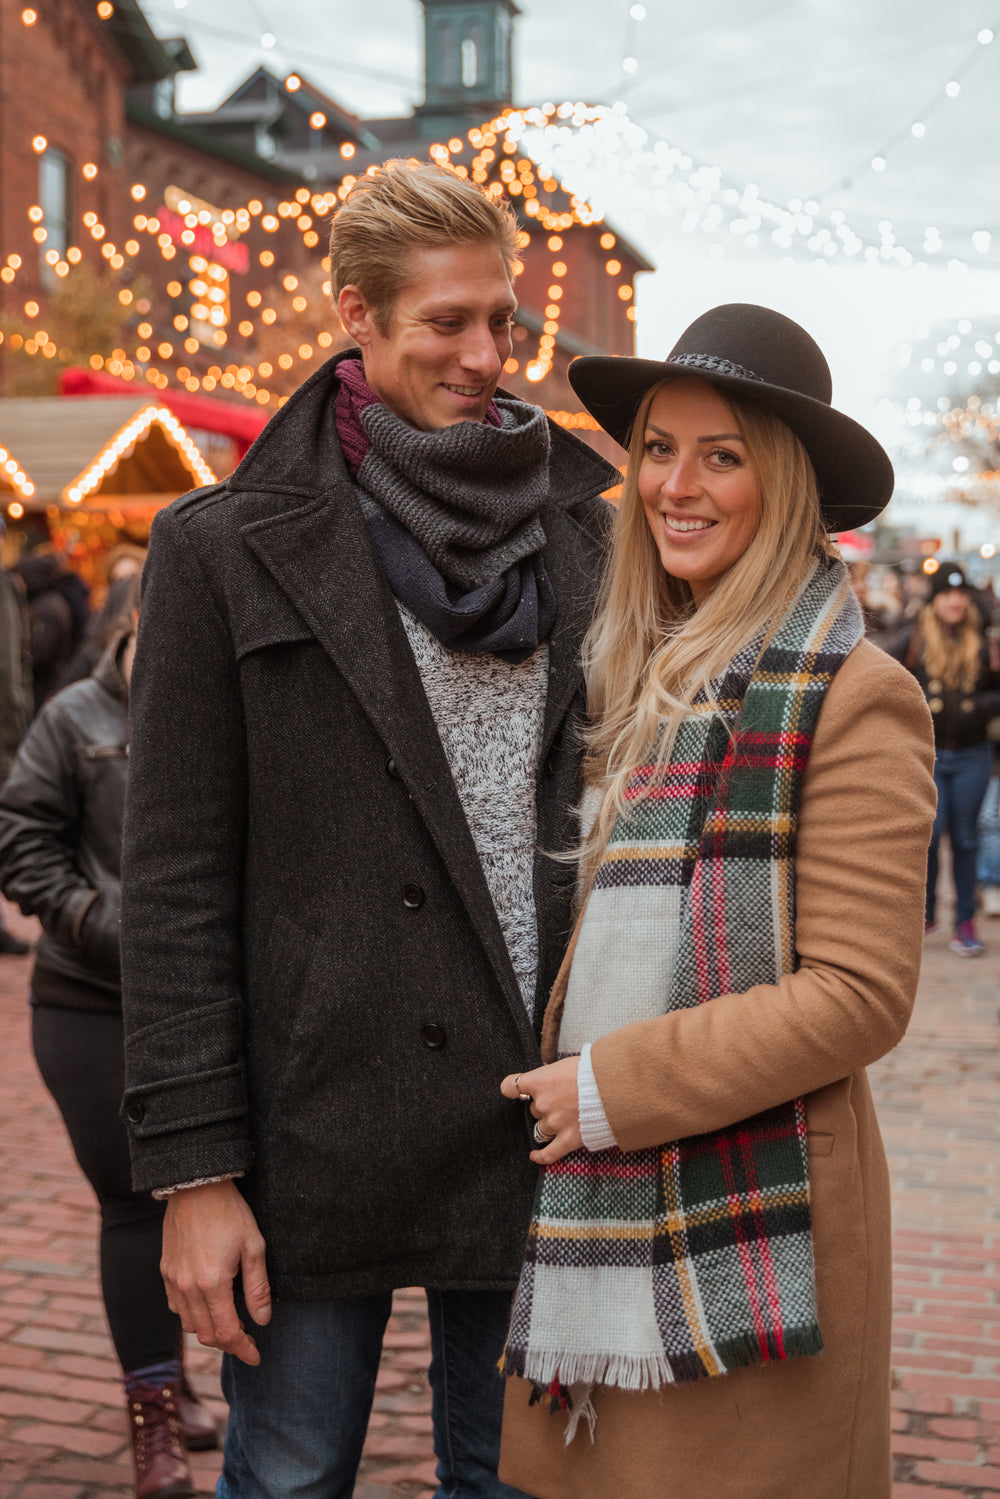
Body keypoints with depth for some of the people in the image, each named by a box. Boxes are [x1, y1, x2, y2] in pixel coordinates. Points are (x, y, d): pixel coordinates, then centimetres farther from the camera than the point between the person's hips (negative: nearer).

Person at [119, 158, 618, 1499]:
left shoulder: (583, 532, 7)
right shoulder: (229, 548, -4)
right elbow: (176, 878, -5)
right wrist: (194, 1166, -9)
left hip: (542, 1116, 3)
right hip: (325, 1120, -3)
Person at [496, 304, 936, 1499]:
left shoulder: (851, 694, -12)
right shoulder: (641, 678, 11)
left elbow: (860, 995, -16)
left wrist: (616, 1085, -14)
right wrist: (560, 1080, 7)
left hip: (748, 1248, -7)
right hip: (598, 1218, 7)